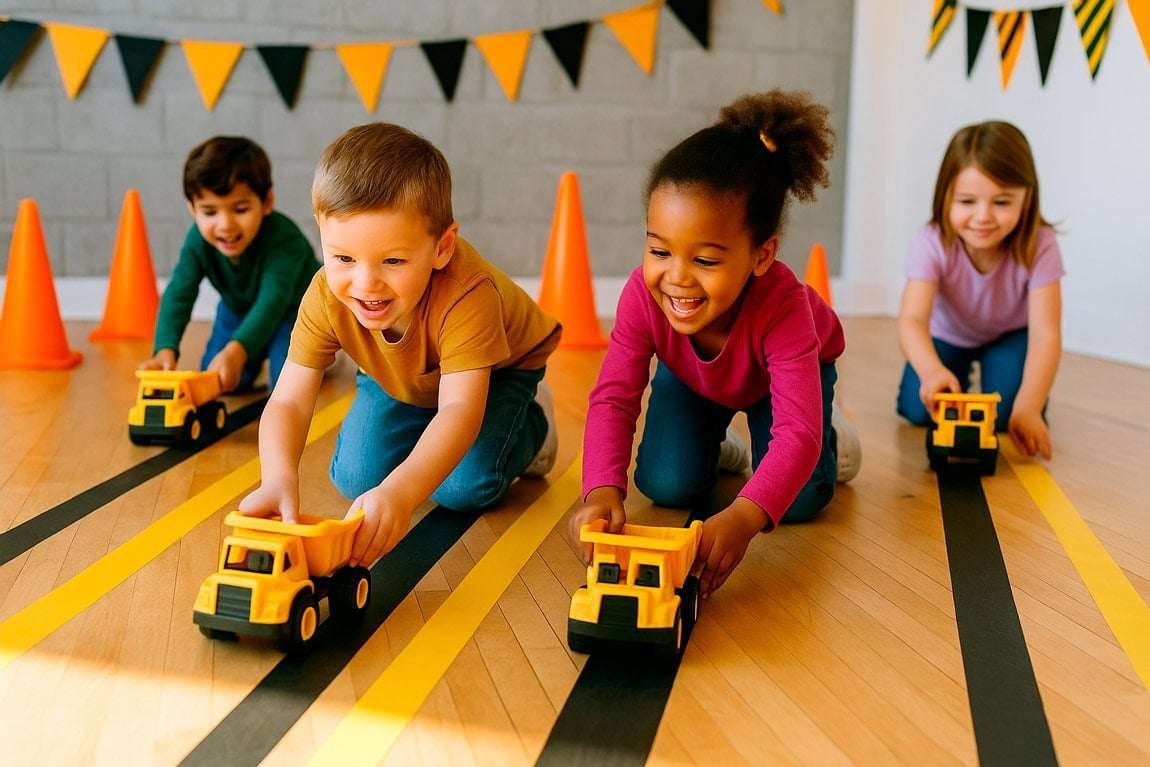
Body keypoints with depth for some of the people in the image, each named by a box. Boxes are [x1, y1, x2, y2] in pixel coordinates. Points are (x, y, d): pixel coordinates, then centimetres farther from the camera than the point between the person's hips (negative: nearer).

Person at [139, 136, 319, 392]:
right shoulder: (198, 241, -25)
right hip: (240, 309, 5)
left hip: (295, 308, -5)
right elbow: (178, 295, -34)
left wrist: (236, 351, -69)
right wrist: (165, 350, -54)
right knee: (217, 380, -3)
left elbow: (273, 300, -53)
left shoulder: (283, 239, -40)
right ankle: (259, 355, 28)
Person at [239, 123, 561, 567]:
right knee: (356, 478, -12)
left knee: (464, 488, -21)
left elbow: (460, 408, -54)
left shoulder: (467, 293, -46)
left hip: (496, 370, -3)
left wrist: (400, 491, -71)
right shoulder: (327, 297, -33)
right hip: (397, 382, 4)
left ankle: (532, 424, 10)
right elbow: (287, 402, -35)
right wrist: (278, 478, -58)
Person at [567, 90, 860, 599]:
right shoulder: (643, 294, -39)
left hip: (786, 374, -2)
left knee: (797, 501, -17)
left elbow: (797, 433, -53)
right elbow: (613, 398, -40)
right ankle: (717, 449, 21)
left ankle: (831, 442, 17)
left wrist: (743, 517, -71)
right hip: (690, 377, 2)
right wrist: (602, 491, -60)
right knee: (665, 485, -13)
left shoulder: (783, 304, -47)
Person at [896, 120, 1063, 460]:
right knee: (920, 408, -16)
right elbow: (912, 320, -44)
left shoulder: (1039, 246, -32)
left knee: (1006, 412, -24)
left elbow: (1045, 333, -37)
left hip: (1009, 336, -1)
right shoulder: (933, 244, -33)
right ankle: (961, 377, 17)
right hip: (948, 337, 1)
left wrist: (1028, 408, -51)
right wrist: (933, 370, -66)